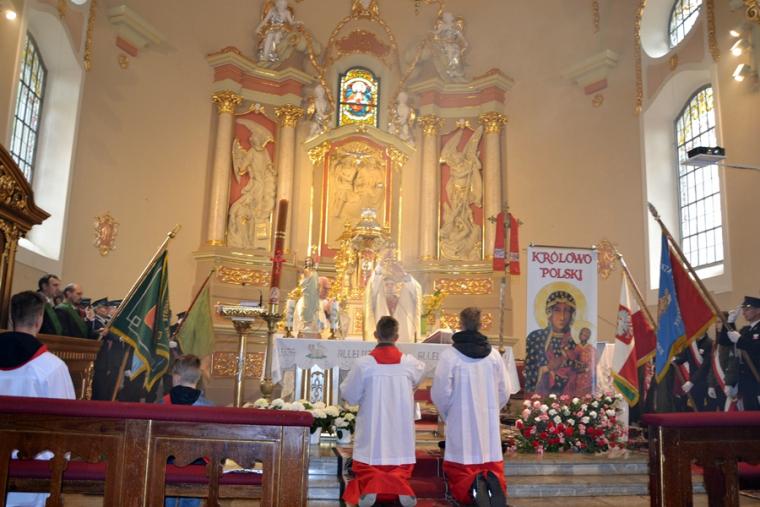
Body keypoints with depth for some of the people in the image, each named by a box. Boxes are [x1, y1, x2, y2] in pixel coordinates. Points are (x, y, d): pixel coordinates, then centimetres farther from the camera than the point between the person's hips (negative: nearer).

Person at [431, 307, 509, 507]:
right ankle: (493, 482, -20)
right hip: (489, 424, 3)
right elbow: (504, 393, 7)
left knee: (460, 474, 6)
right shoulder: (494, 354, 1)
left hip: (461, 424, -3)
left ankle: (473, 487, -24)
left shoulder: (450, 354, -10)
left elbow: (440, 393, -9)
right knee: (493, 468, 12)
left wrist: (447, 415, 11)